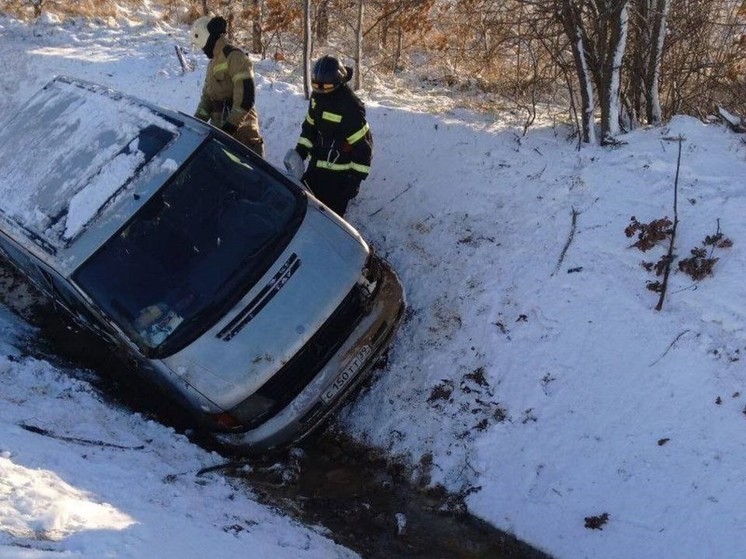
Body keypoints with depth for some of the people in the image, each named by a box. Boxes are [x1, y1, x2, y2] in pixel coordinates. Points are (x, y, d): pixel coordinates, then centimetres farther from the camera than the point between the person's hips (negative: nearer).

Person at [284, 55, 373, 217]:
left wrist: (357, 176, -19)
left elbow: (362, 144, -21)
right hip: (317, 164, 8)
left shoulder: (350, 106, -26)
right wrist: (301, 150, 8)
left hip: (340, 172, -8)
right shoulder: (317, 95, -1)